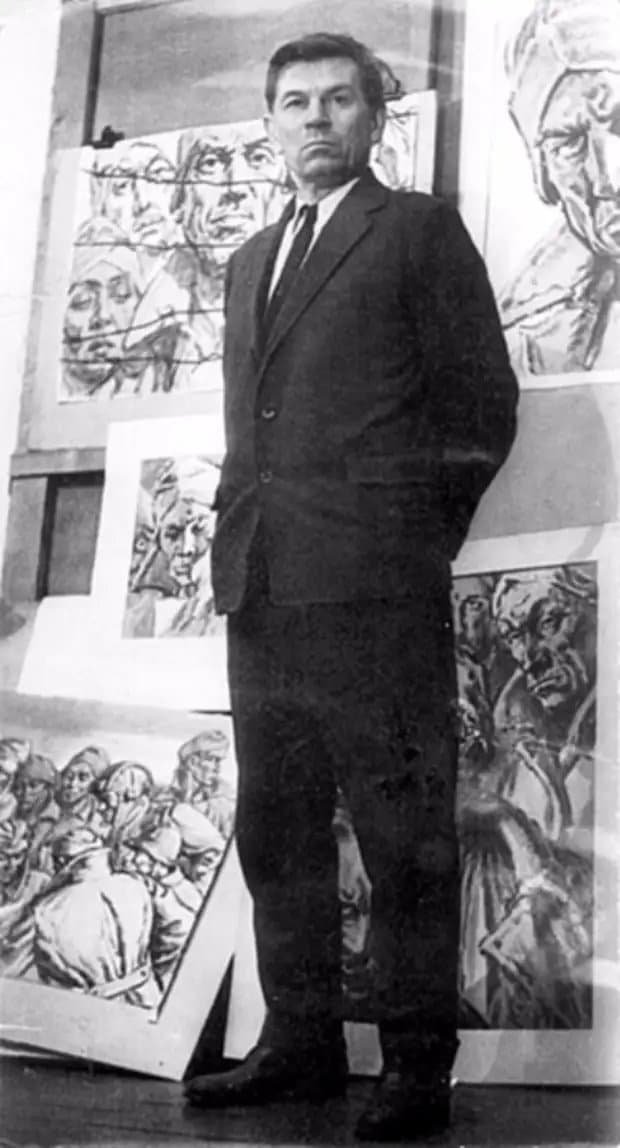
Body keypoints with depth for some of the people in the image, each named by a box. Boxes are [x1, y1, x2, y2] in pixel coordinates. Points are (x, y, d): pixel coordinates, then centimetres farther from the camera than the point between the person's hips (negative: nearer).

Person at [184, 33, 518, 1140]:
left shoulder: (420, 230, 5)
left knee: (402, 829, -3)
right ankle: (300, 1042, 20)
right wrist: (241, 533, 13)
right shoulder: (252, 259, 24)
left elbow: (483, 401, 2)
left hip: (373, 588, -7)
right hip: (259, 588, 7)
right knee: (276, 828, 10)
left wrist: (419, 539, 3)